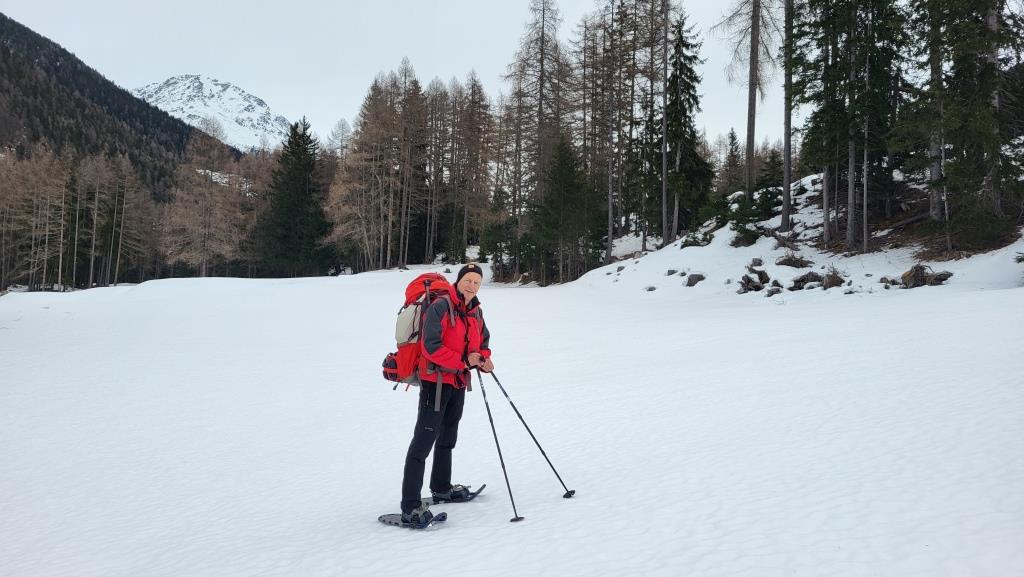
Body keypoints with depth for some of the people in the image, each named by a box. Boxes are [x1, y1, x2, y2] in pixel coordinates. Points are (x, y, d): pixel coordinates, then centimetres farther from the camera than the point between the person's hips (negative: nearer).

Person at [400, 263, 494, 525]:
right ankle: (410, 506, -13)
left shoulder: (476, 312, 9)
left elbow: (483, 342, 18)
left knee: (447, 439, 23)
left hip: (459, 382, 9)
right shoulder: (440, 307, -16)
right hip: (436, 380, -9)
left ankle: (441, 488, 40)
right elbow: (431, 347, -23)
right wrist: (464, 360, -23)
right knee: (424, 441, -12)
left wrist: (484, 358, -5)